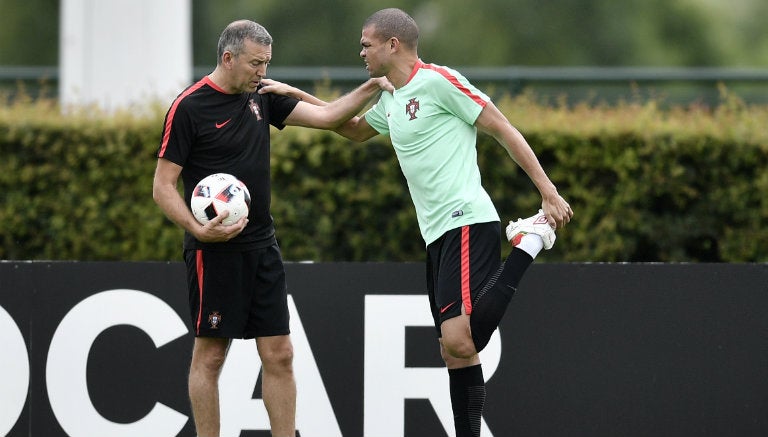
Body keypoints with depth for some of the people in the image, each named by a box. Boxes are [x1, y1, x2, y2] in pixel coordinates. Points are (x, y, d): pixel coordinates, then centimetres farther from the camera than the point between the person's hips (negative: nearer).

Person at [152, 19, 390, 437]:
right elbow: (163, 186, -9)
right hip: (215, 248, -6)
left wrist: (371, 87, 0)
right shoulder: (188, 108, -9)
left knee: (279, 355, 3)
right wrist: (198, 230, -22)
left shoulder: (261, 98, 10)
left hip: (262, 245, 6)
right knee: (210, 354, -1)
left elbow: (325, 116, 14)